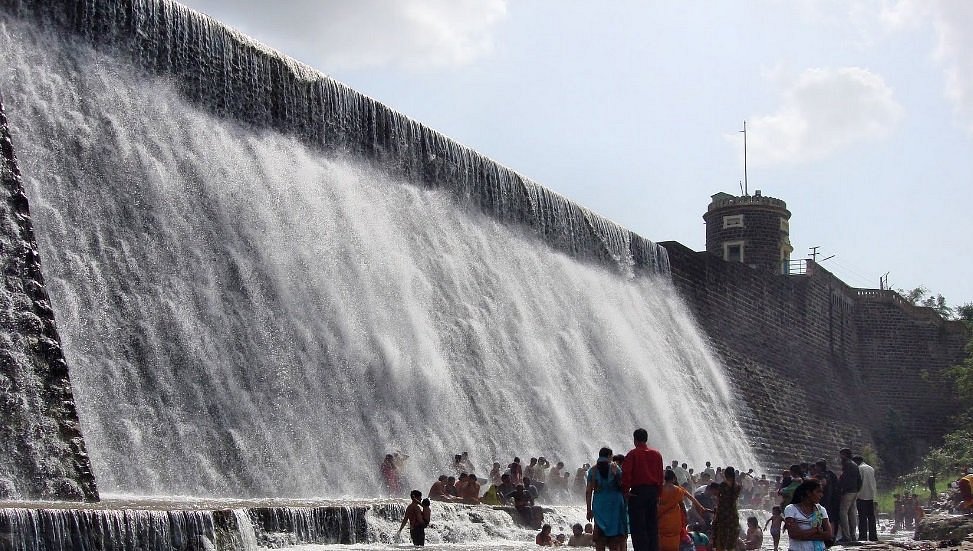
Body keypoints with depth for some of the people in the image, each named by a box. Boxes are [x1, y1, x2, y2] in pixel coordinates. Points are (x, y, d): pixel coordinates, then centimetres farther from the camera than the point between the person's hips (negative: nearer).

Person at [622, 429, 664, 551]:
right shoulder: (657, 454, 10)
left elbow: (626, 473, -14)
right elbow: (660, 475, 11)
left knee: (638, 526, -3)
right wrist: (657, 492, 15)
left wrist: (625, 490, -6)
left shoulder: (633, 454, -6)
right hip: (653, 491, 5)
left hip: (638, 491, -5)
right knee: (653, 526, 11)